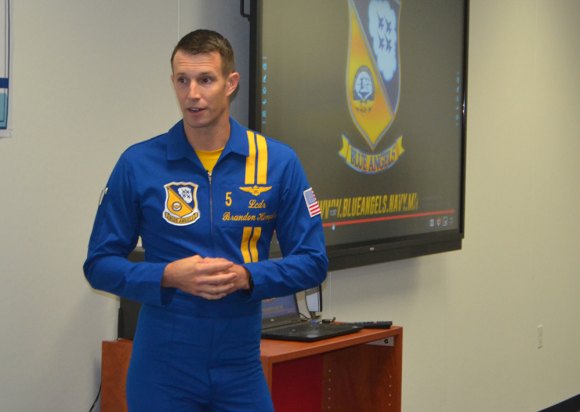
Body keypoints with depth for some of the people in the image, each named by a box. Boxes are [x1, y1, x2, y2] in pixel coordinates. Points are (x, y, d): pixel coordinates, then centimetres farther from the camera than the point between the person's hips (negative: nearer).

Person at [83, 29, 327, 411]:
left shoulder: (278, 162, -2)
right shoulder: (138, 164, -3)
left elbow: (312, 261, 0)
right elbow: (100, 264, 0)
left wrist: (246, 276, -17)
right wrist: (169, 276, -17)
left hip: (241, 366, 1)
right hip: (161, 369, -1)